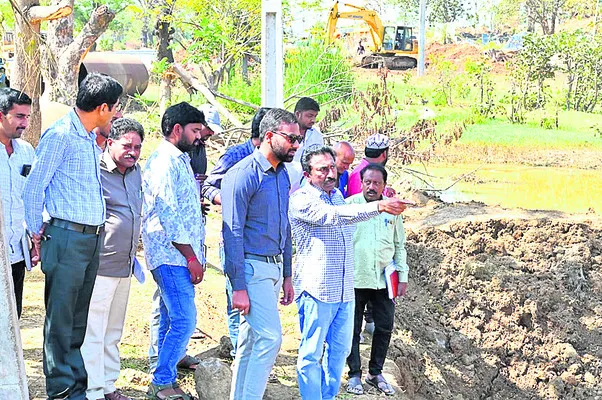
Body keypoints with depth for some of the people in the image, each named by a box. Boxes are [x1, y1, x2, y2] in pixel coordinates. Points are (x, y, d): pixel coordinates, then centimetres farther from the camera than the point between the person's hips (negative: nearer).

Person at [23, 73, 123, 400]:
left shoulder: (90, 138, 15)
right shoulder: (60, 135, -12)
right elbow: (33, 187, -10)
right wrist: (37, 234, -4)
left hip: (93, 237, 8)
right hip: (67, 237, -8)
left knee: (79, 319, 14)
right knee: (60, 319, -1)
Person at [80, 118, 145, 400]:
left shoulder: (136, 172, 12)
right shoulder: (95, 171, -13)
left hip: (125, 267, 8)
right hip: (100, 266, -8)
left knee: (113, 332, 16)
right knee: (92, 333, -5)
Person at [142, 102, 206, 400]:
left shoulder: (180, 160, 19)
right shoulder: (163, 162, -12)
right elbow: (167, 215, -18)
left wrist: (194, 256, 19)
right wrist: (191, 257, -16)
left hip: (180, 257, 10)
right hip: (172, 256, -10)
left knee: (171, 321, 12)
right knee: (184, 321, -12)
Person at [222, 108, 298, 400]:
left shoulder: (282, 175, 12)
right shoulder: (243, 175, -14)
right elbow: (232, 234, -15)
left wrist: (286, 276, 17)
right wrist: (239, 287, -18)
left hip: (274, 267, 8)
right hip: (252, 266, -8)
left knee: (251, 339, 12)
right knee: (269, 337, -12)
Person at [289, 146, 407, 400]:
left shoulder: (338, 196, 15)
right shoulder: (301, 200, -11)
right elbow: (333, 216, -28)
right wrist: (378, 206, -36)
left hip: (345, 290, 8)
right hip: (317, 290, -8)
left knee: (340, 349, 14)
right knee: (311, 354, -1)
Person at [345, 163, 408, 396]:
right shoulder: (349, 205, -4)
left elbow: (400, 245, 15)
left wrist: (403, 277, 11)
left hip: (383, 280, 3)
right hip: (354, 279, -3)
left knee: (385, 327, 7)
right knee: (353, 329, 4)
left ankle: (376, 373, 23)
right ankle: (354, 374, 17)